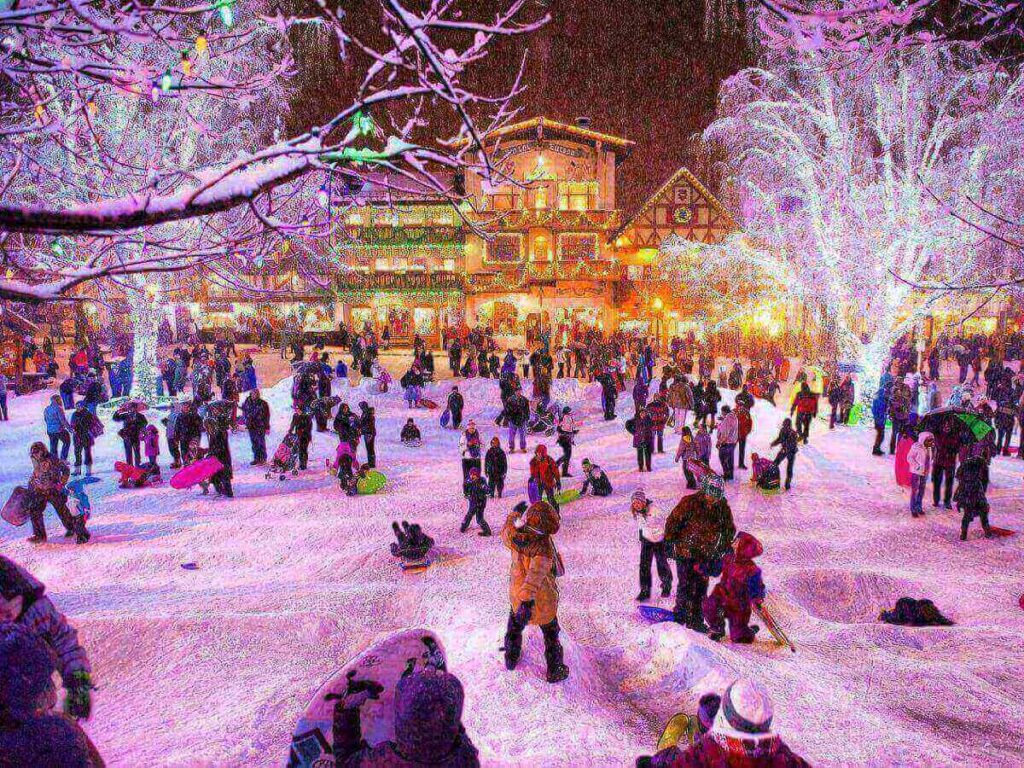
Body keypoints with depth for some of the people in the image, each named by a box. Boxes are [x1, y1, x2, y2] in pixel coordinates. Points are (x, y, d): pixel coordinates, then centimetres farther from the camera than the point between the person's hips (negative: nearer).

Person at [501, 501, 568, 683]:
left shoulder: (513, 534, -18)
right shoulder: (543, 548, -36)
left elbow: (505, 531, 7)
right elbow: (535, 574, -49)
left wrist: (514, 513, 22)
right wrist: (528, 601, -56)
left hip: (516, 594, 5)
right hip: (542, 600, -5)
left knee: (515, 626, 32)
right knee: (551, 634, 21)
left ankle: (511, 658, 54)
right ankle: (555, 671, 37)